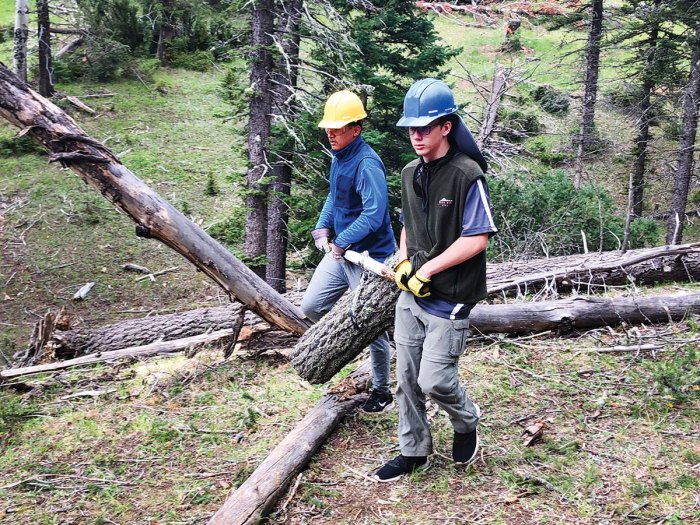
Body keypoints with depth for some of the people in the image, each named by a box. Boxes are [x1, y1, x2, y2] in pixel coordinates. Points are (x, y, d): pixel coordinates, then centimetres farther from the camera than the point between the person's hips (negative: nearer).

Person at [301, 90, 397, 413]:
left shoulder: (367, 164, -23)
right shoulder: (338, 158, 7)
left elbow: (373, 215, -29)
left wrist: (341, 241, -24)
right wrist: (322, 228, 6)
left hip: (369, 257, -9)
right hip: (340, 252, 9)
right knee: (311, 307, 9)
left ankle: (382, 392, 22)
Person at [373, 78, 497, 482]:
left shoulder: (467, 175, -16)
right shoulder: (411, 174, 8)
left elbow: (478, 238, -19)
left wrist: (427, 269, -18)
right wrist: (403, 262, 0)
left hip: (449, 298, -7)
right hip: (411, 296, 7)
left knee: (434, 380, -5)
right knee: (407, 378, 11)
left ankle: (467, 422, 27)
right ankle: (414, 451, 28)